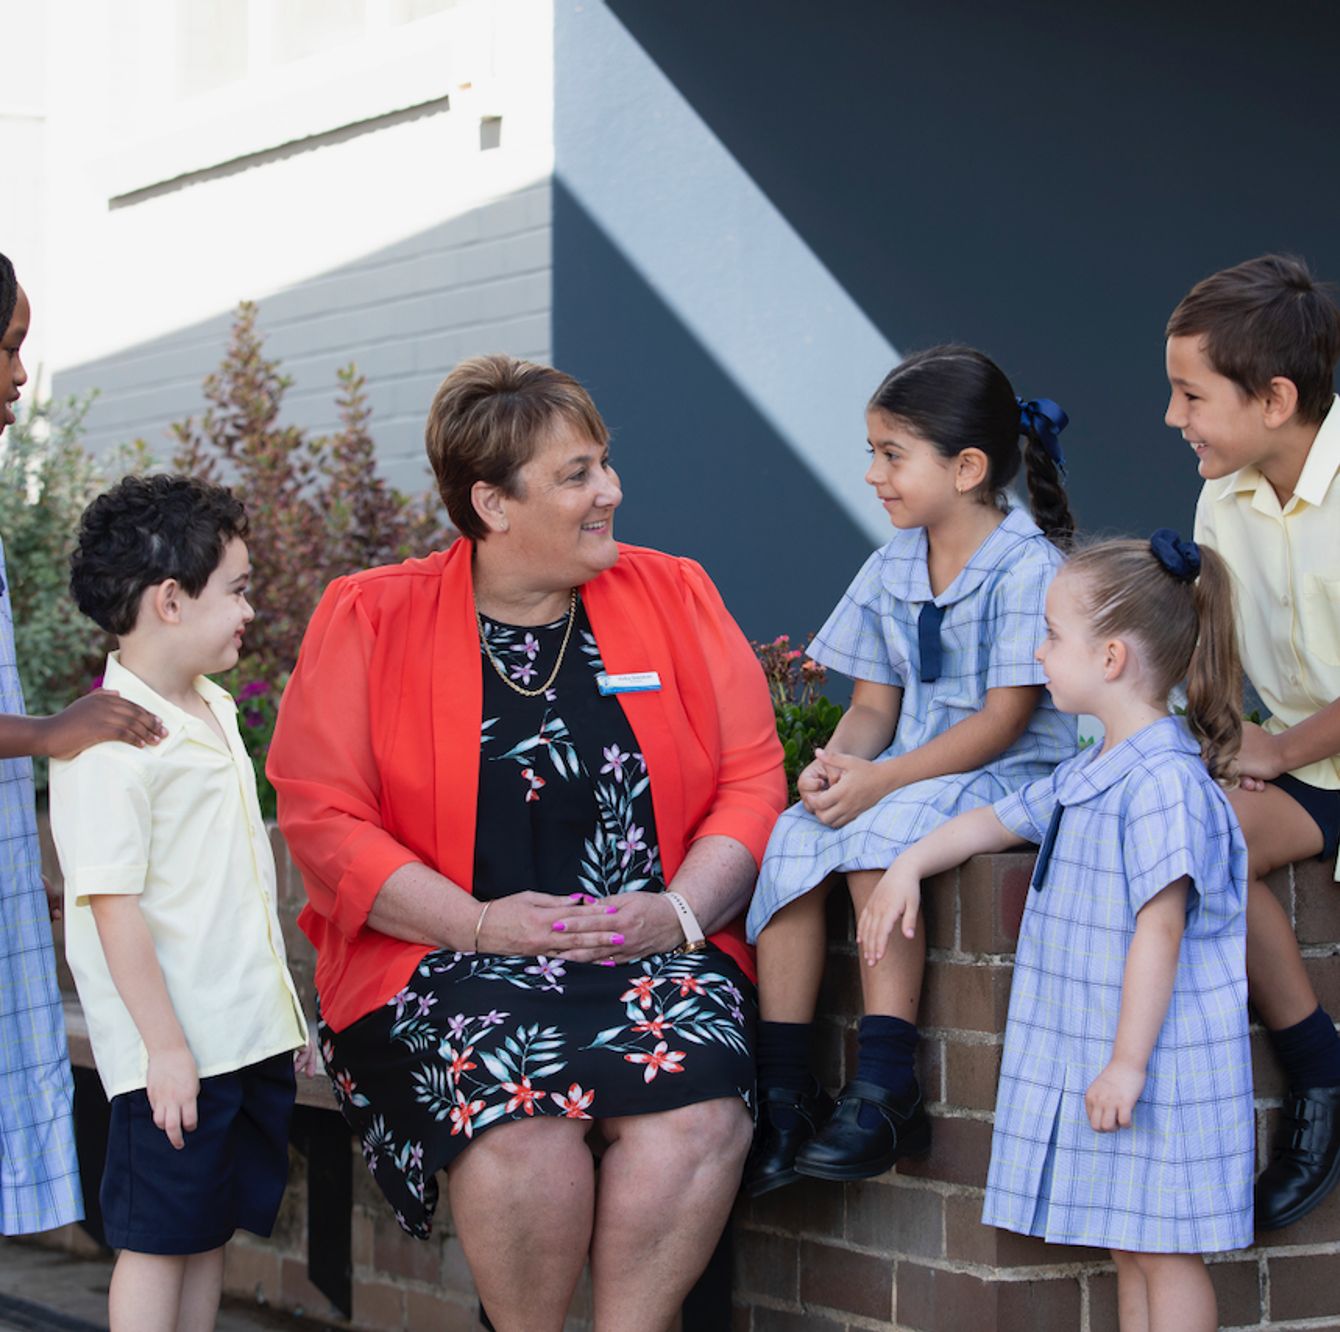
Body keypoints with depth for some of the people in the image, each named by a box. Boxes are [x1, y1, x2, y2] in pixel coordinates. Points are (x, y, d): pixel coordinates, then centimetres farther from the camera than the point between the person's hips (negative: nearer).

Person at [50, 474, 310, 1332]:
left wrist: (285, 1009, 21)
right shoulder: (107, 745, -17)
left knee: (214, 1228, 14)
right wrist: (164, 1046, -20)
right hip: (175, 1049, -8)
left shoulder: (216, 713, 12)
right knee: (157, 1238, -1)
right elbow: (113, 904, -19)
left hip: (254, 1032, 9)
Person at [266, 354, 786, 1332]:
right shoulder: (369, 620, 5)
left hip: (657, 950, 2)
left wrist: (679, 912, -9)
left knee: (698, 1113, -28)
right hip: (450, 960, -2)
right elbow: (323, 815, -2)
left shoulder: (675, 596, 13)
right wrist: (477, 923, -13)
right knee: (520, 1124, -31)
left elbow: (752, 780, 9)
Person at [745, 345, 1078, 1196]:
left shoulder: (1028, 566, -10)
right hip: (901, 776, 7)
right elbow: (874, 704, 13)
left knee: (881, 835, -33)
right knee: (791, 838, -20)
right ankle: (785, 1091, -20)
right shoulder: (892, 568, 12)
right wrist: (839, 761, -11)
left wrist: (879, 780, -23)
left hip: (1010, 776, -7)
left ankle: (886, 1094, -32)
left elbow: (1005, 718, -16)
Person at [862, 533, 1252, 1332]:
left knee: (1165, 1248, -2)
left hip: (1156, 1061, -9)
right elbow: (1002, 820, 27)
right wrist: (911, 864, 17)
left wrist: (1128, 1062, -22)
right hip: (1095, 1058, 10)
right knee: (1126, 1246, 14)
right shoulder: (1086, 775, 11)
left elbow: (1159, 930, -23)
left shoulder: (1164, 783, -20)